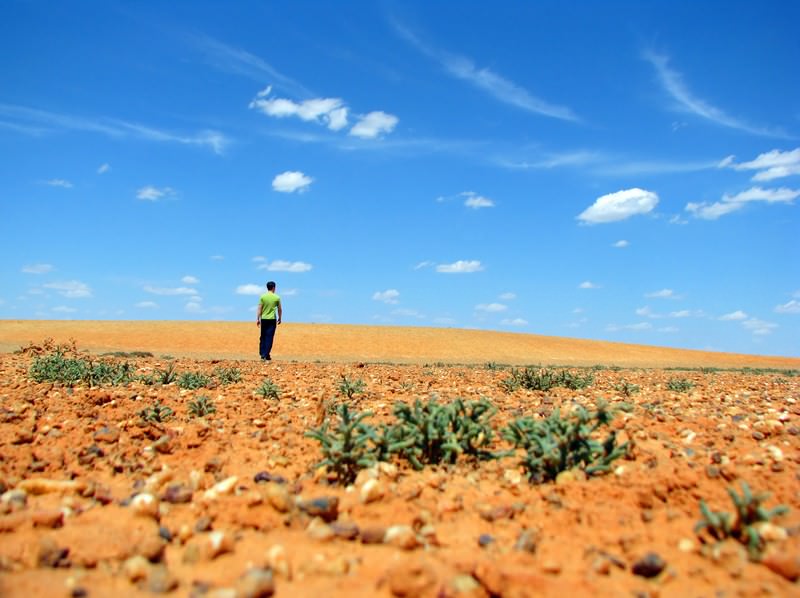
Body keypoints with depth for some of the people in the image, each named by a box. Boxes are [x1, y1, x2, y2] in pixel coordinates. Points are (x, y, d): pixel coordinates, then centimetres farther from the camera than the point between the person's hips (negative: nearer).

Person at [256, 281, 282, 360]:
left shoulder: (263, 296, 1)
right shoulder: (277, 297, 0)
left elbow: (259, 308, -1)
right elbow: (280, 309, 6)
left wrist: (257, 319, 3)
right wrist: (279, 319, 18)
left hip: (264, 319, 2)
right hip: (272, 319, -2)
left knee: (263, 337, 13)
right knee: (269, 337, 1)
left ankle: (262, 353, 15)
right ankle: (266, 355, -1)